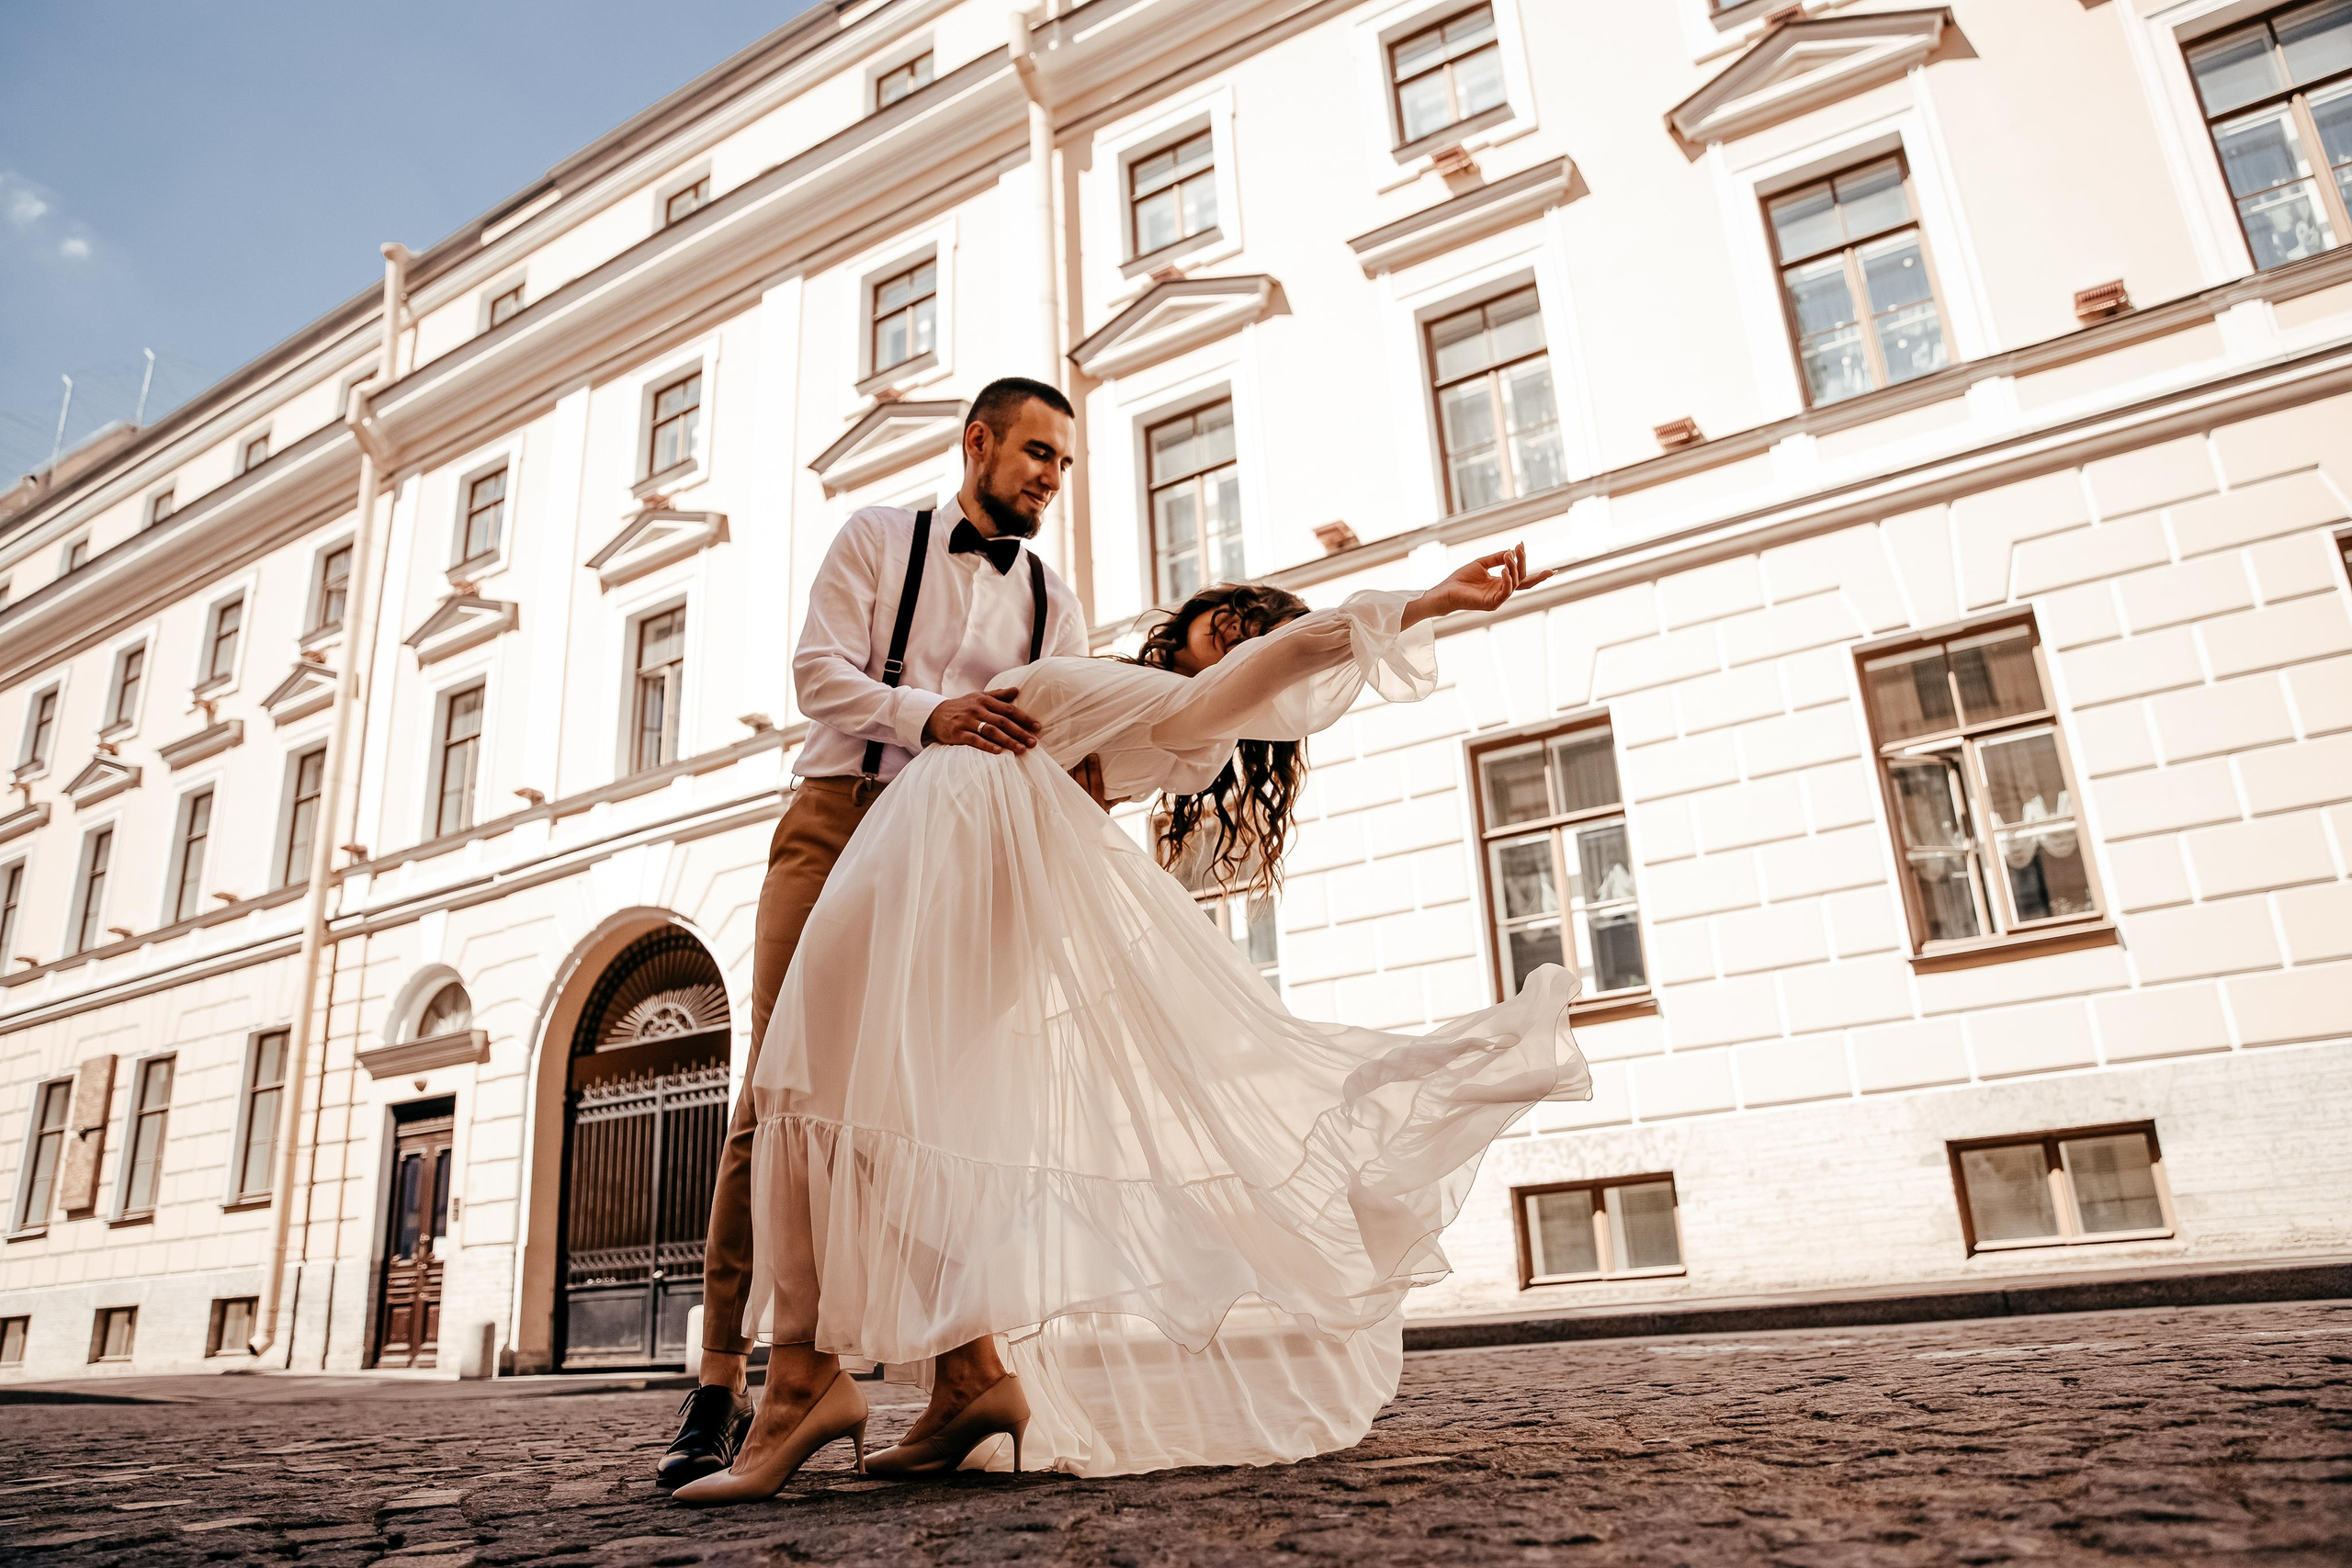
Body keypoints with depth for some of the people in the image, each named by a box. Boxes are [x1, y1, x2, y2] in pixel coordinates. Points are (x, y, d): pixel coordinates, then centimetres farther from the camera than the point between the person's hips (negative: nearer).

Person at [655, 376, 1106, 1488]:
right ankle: (721, 1379, -6)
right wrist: (931, 714, -18)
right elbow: (819, 671, -2)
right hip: (839, 822, -2)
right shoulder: (875, 537, 12)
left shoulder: (1055, 606, 18)